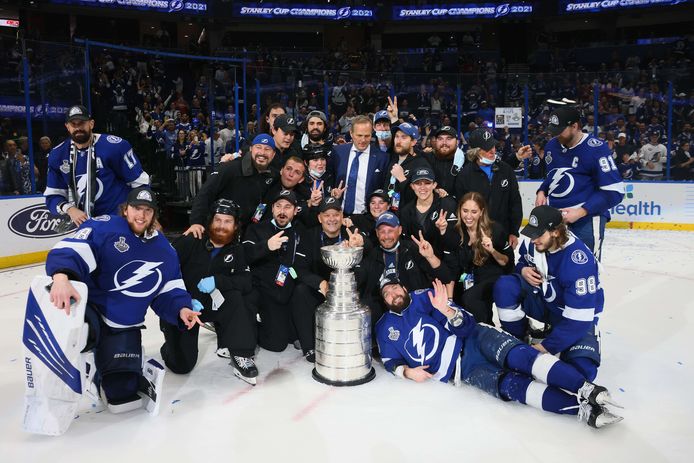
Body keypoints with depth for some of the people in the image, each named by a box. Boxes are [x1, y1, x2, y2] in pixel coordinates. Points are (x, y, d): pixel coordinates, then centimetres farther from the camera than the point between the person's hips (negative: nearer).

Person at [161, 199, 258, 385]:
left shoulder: (236, 251, -3)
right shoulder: (190, 242, -15)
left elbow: (246, 283, -14)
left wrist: (217, 281, -29)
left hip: (211, 304, 3)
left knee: (234, 296, -29)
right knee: (181, 365, -9)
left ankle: (240, 354, -21)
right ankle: (171, 346, 28)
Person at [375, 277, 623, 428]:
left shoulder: (425, 297, 6)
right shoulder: (385, 328, 11)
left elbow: (467, 326, 0)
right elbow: (390, 360, 17)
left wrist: (446, 310, -21)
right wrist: (407, 371, -4)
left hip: (473, 339, 0)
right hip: (461, 369, 0)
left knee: (517, 355, -30)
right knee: (507, 384, -25)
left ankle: (586, 389, -39)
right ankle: (582, 408, -36)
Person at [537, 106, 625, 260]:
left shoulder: (596, 149, -13)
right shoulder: (552, 146, 7)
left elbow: (614, 191, -14)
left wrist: (580, 212, -21)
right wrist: (542, 191, 5)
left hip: (586, 218, -6)